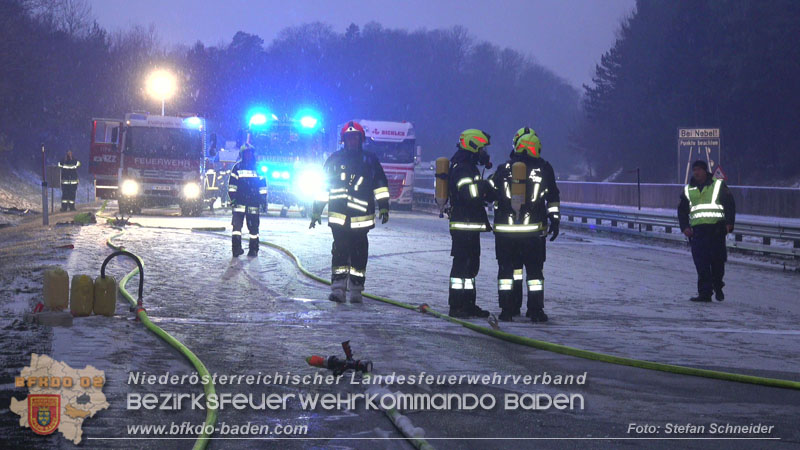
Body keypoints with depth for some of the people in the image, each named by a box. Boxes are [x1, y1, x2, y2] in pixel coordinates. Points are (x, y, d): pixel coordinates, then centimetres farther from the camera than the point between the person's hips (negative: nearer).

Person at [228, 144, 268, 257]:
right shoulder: (237, 167, 5)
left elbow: (262, 184, 11)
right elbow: (232, 184, 6)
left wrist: (263, 199, 6)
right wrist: (232, 197, -2)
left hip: (253, 202, 1)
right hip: (240, 202, -1)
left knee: (253, 226, 5)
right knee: (237, 224, -10)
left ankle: (253, 249, 13)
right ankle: (236, 249, -8)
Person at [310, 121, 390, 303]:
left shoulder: (370, 161, 9)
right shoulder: (335, 159, 10)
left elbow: (380, 185, 9)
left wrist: (383, 207, 0)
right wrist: (316, 212, 12)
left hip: (361, 218, 0)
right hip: (338, 217, 0)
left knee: (359, 252, 2)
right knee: (339, 251, -6)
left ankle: (356, 289, 8)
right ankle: (338, 288, -6)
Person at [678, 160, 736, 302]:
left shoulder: (718, 185, 7)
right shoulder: (688, 189, 16)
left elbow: (730, 204, 5)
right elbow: (682, 210, 22)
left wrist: (729, 223, -7)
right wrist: (685, 227, 6)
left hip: (716, 228, -2)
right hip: (697, 230, 2)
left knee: (718, 260, 0)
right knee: (701, 264, -7)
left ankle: (718, 287, 22)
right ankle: (704, 293, -6)